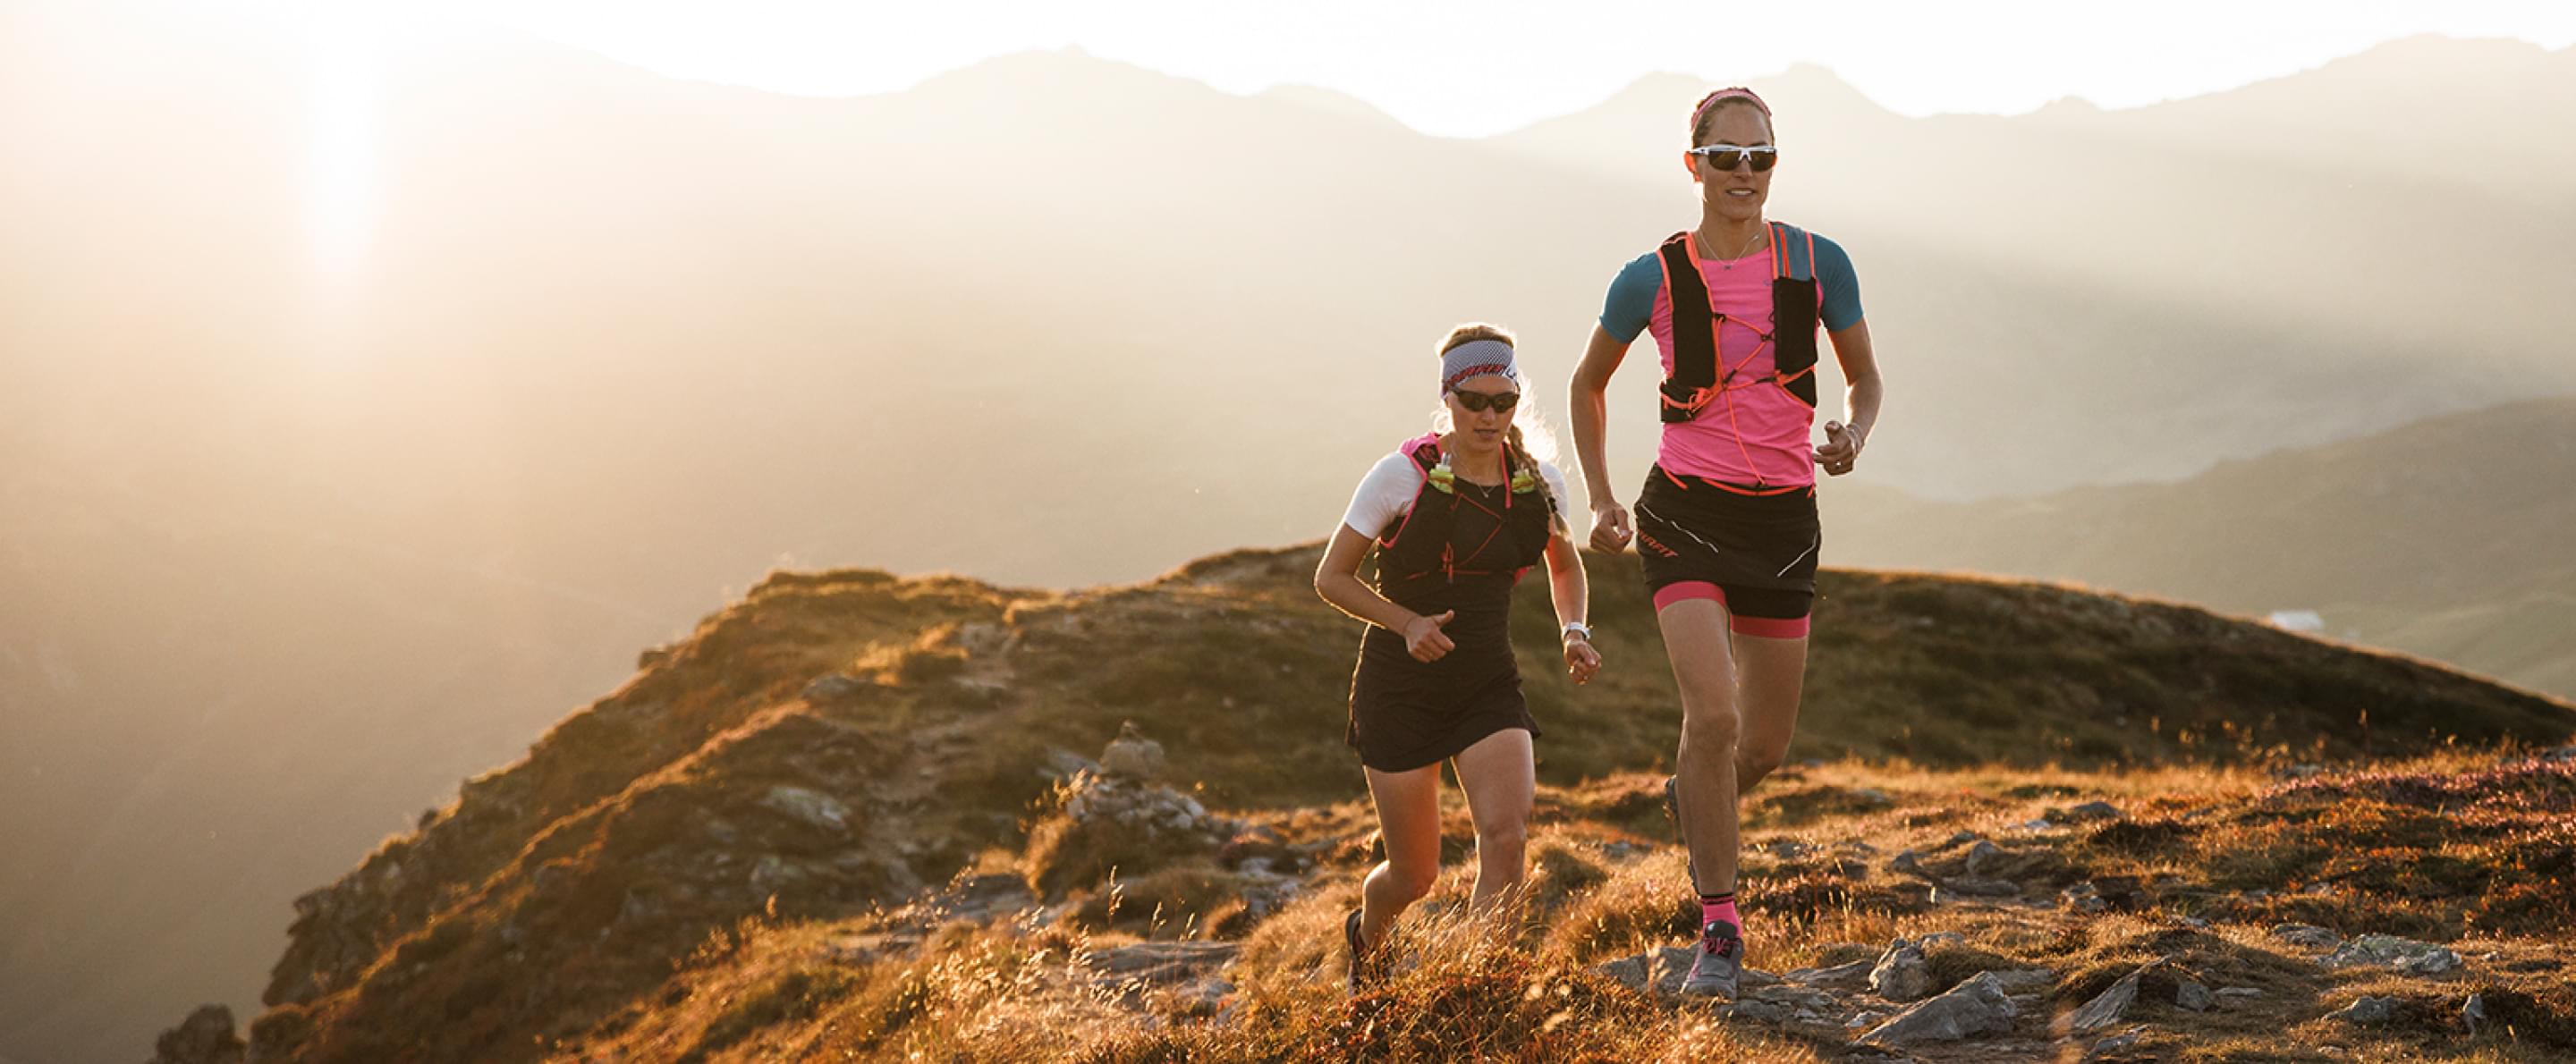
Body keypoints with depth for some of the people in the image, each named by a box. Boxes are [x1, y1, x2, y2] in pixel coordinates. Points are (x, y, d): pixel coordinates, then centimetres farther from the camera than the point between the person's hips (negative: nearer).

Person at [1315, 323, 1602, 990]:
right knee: (1414, 877, 4)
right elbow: (1331, 577, -5)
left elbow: (1565, 566, 19)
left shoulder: (1538, 483, -1)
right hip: (1399, 686, -2)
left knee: (1506, 835, -23)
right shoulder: (1402, 476, -12)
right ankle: (1365, 937, 40)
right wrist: (1407, 623, -20)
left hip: (1489, 686, 3)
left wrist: (1574, 631, -1)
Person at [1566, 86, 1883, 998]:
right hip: (1685, 513, -2)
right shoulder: (1654, 279, -4)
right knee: (1713, 714, -20)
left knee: (1766, 743, 10)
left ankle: (1694, 799, 48)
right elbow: (1589, 383, 12)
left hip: (1783, 519, 3)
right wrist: (1600, 499, 4)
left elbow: (1865, 378, 11)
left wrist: (1853, 435, -11)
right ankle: (1719, 931, -8)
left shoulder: (1818, 264, -1)